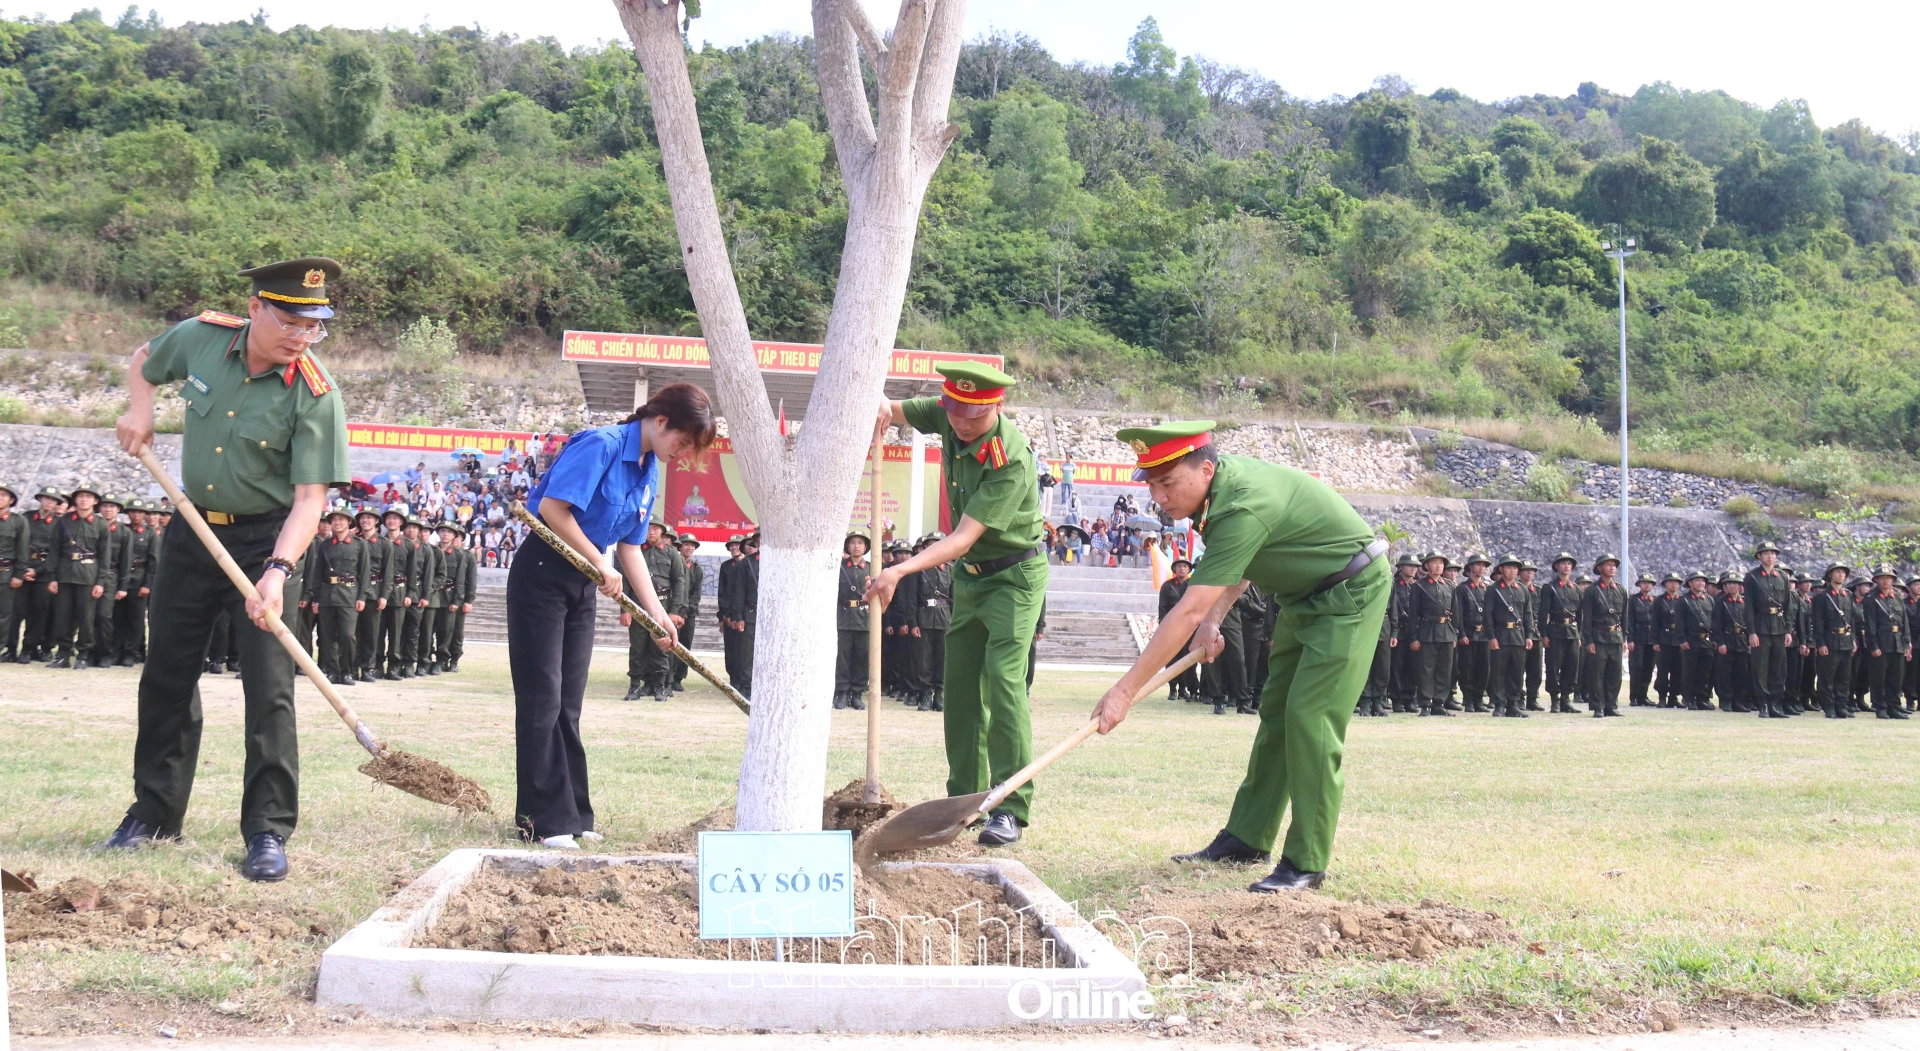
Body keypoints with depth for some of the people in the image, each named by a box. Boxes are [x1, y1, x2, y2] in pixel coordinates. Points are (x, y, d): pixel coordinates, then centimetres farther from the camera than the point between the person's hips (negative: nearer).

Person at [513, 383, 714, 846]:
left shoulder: (650, 472, 9)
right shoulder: (602, 444, -18)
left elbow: (629, 546, 14)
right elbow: (553, 506, -25)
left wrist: (656, 610, 9)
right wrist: (601, 564, -18)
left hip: (582, 585, 8)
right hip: (542, 575, -8)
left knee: (568, 703, 11)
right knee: (542, 698, -6)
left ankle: (571, 814, 15)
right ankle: (544, 818, -3)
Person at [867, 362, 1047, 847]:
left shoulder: (1011, 460, -30)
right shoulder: (947, 414, -9)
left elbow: (964, 537, -32)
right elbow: (897, 412, 8)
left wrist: (901, 571, -41)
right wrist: (881, 407, -18)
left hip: (1015, 575, -7)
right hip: (969, 573, 7)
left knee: (1003, 679, -18)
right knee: (960, 685, 7)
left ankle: (1011, 808, -16)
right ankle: (965, 798, 15)